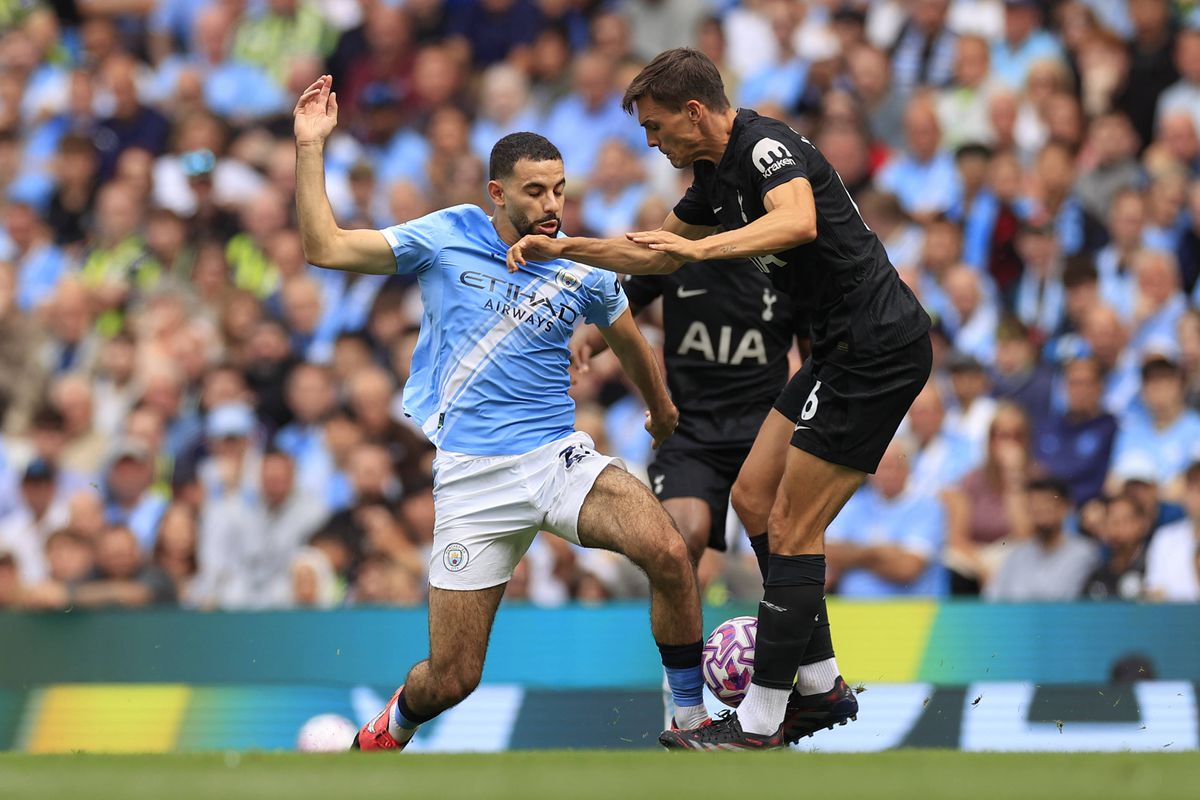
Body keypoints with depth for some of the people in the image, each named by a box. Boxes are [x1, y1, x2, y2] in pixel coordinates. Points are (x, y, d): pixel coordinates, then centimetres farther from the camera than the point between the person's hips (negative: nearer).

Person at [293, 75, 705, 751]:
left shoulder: (583, 270, 3)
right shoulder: (447, 237, 0)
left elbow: (631, 345, 24)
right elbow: (326, 247, -1)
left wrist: (663, 413, 38)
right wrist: (311, 146, -6)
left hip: (560, 459, 1)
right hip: (472, 477, -1)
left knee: (669, 554, -28)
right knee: (451, 680, -3)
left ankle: (691, 721, -11)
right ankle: (391, 731, 34)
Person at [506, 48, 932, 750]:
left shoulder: (767, 146, -17)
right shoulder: (718, 173, 14)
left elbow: (798, 222, -39)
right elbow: (657, 253, 31)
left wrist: (699, 246, -46)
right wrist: (564, 249, 25)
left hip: (879, 345, -11)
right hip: (844, 346, 11)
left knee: (793, 529, -8)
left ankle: (761, 722, -4)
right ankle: (820, 685, 19)